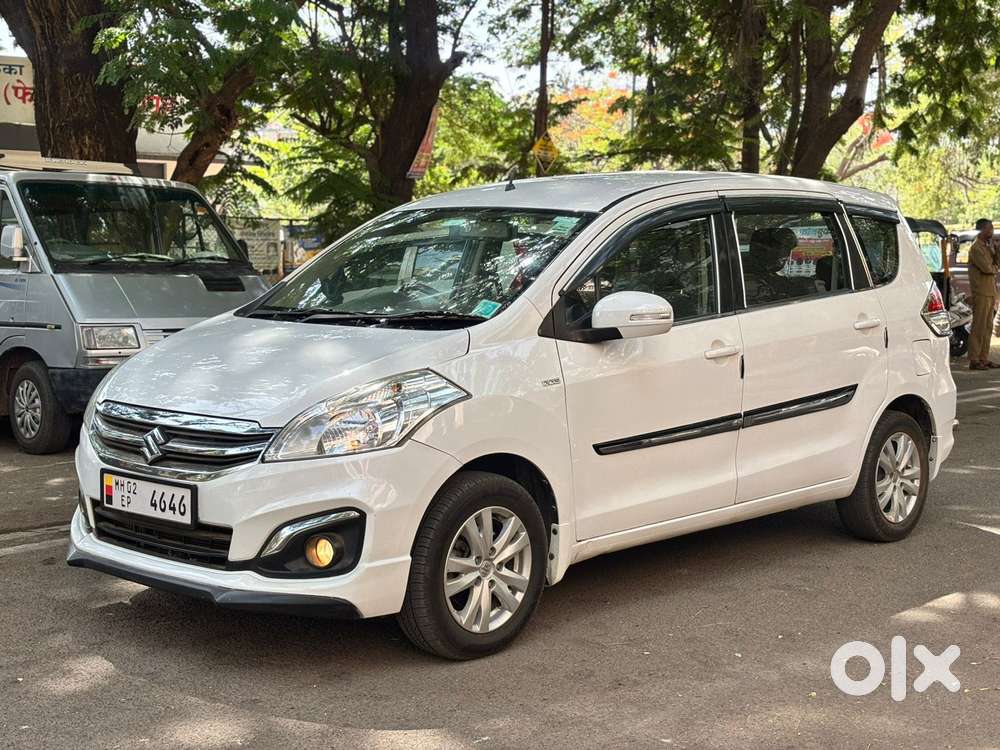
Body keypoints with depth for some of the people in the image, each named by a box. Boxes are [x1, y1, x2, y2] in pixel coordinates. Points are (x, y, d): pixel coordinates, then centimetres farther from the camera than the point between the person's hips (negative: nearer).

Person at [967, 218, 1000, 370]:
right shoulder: (976, 248, -11)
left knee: (988, 328, 10)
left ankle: (984, 359, 14)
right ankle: (974, 360, -7)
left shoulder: (987, 246, 20)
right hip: (981, 293, -9)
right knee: (979, 327, -8)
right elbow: (986, 268, -21)